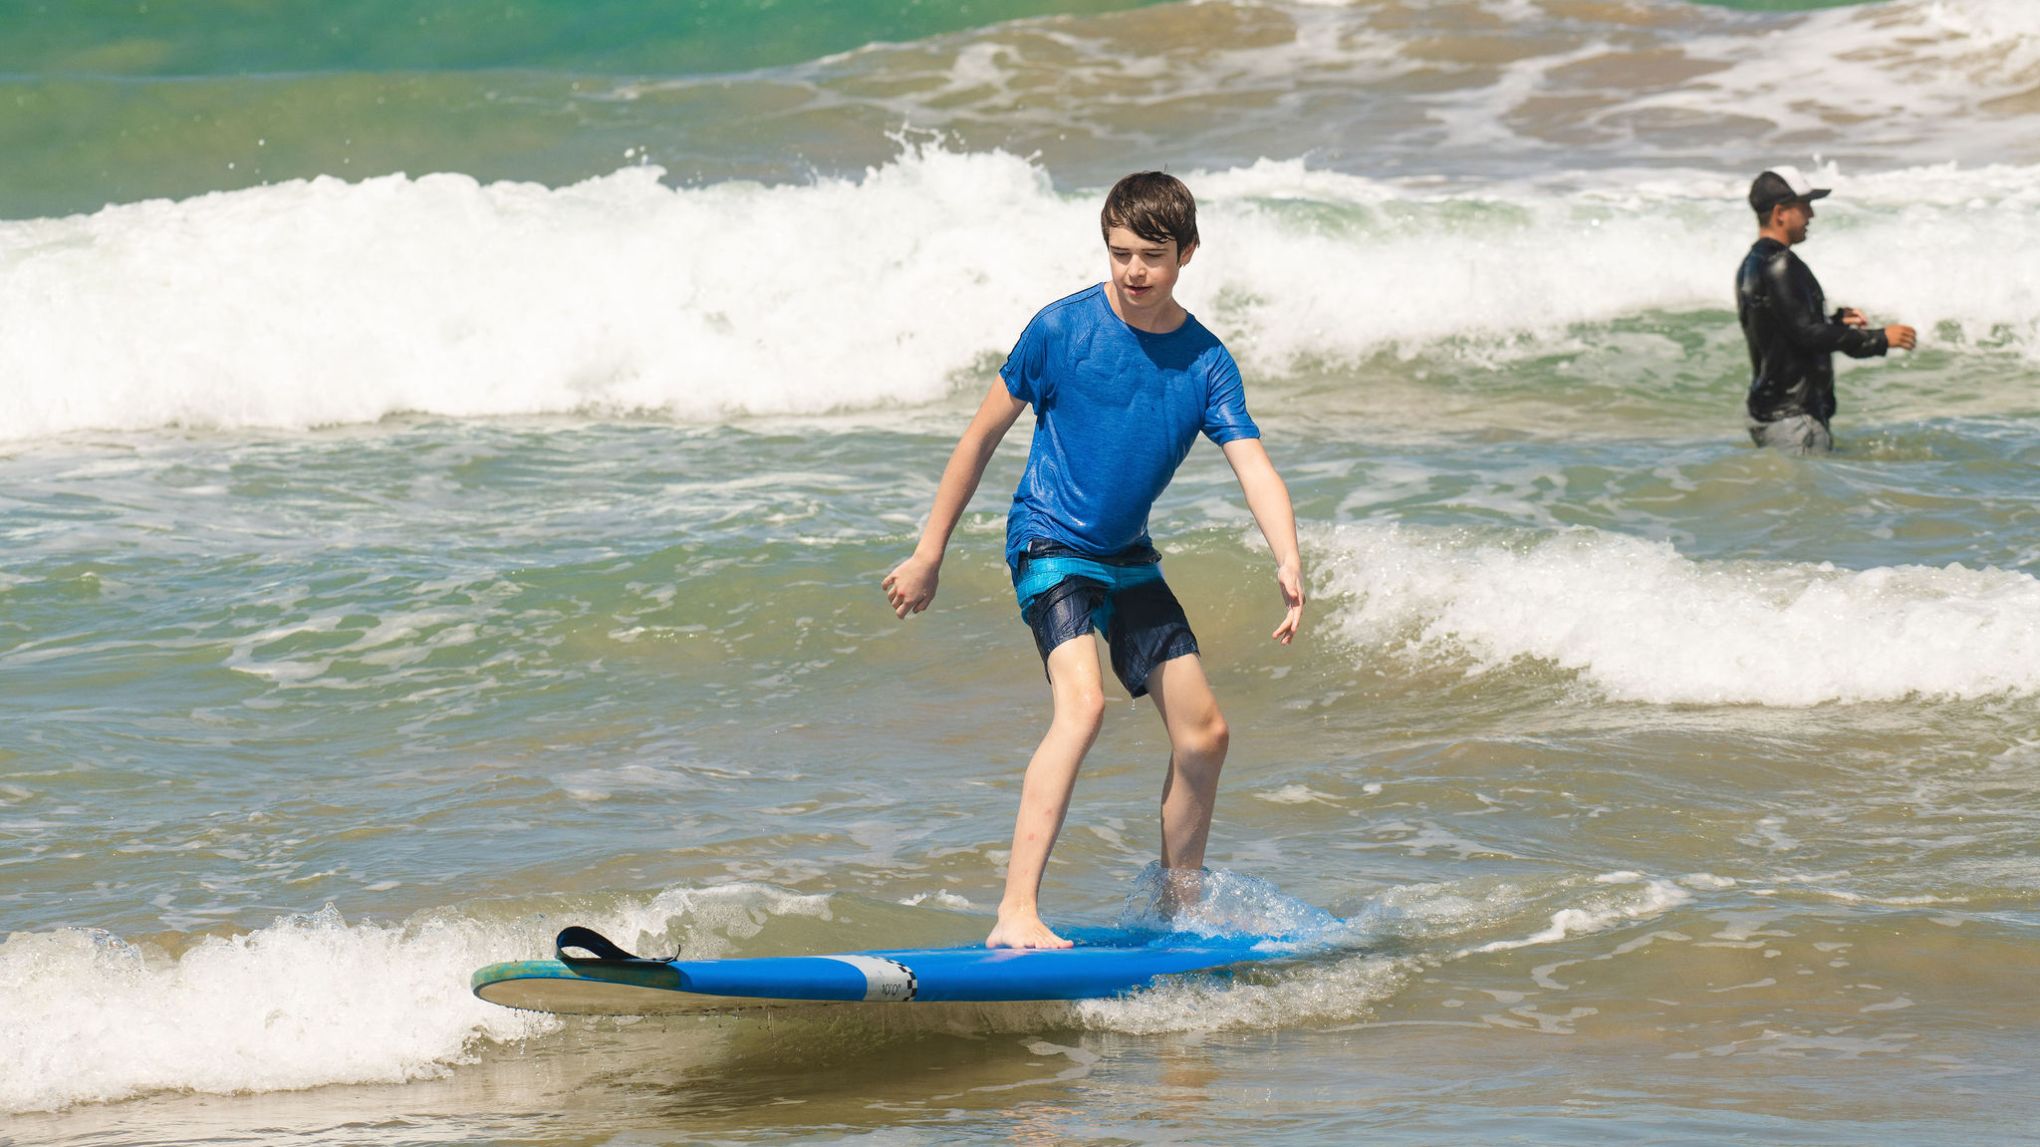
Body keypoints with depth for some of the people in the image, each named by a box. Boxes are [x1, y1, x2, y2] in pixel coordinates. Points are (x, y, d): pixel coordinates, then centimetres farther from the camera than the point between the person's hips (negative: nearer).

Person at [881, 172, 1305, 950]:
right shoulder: (1062, 328, -12)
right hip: (1050, 543, -6)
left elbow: (1255, 470, -14)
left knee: (1204, 734, 6)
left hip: (1127, 557, 6)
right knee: (1082, 703, -29)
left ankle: (1180, 908, 27)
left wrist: (1289, 564, -33)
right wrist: (929, 553, -1)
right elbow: (985, 434, -3)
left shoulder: (1206, 362, -4)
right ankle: (1016, 914, -36)